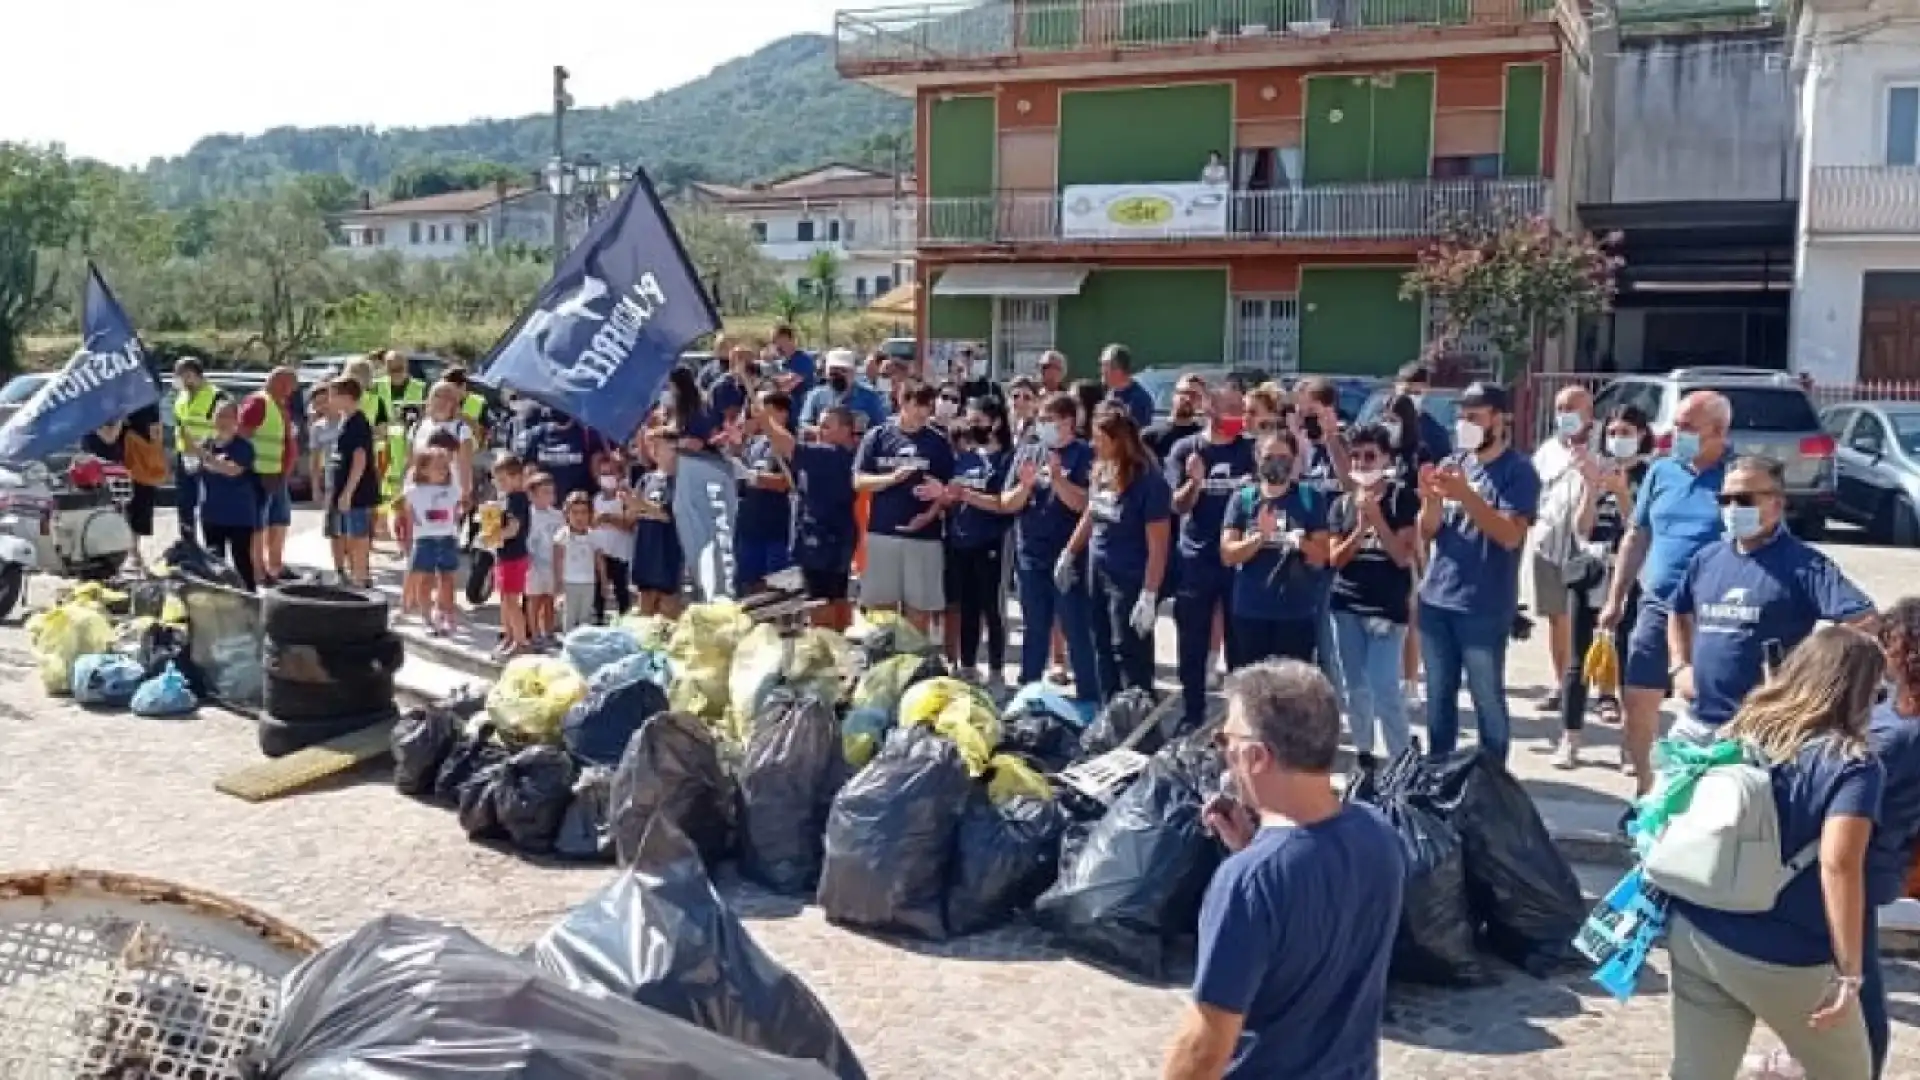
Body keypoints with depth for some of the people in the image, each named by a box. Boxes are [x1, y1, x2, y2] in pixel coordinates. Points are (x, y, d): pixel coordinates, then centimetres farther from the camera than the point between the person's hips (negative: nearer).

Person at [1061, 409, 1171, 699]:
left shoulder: (1148, 481, -18)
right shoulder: (1100, 471, 3)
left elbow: (1157, 545, -18)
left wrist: (1149, 595, -22)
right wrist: (1069, 554, 23)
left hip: (1131, 581, -8)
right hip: (1098, 575, 8)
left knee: (1130, 656, -1)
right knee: (1104, 652, 15)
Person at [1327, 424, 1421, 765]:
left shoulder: (1403, 497, -4)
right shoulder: (1342, 504, 8)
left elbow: (1404, 557, -8)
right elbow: (1334, 559, 3)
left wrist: (1377, 518, -15)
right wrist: (1360, 527, -11)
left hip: (1387, 607, -4)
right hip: (1346, 605, 5)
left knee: (1385, 689, -12)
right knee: (1356, 687, 11)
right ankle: (1363, 754, 24)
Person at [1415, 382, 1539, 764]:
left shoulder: (1518, 471, -5)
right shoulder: (1451, 464, 10)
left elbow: (1510, 536, -17)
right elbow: (1428, 533, 8)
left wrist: (1465, 496, -25)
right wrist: (1432, 499, -13)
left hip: (1484, 608, -5)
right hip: (1435, 599, 5)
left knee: (1487, 698, 1)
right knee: (1438, 697, 13)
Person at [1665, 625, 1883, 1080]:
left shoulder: (1738, 731, 7)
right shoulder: (1851, 764, -11)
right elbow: (1838, 864, -23)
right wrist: (1850, 972, -19)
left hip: (1693, 931, 5)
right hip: (1780, 958, -5)